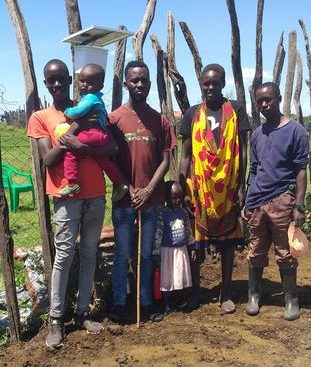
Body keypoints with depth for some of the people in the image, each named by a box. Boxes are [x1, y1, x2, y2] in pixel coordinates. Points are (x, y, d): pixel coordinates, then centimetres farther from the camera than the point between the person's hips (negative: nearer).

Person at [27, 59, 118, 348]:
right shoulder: (40, 117, 3)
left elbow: (112, 149, -3)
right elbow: (47, 160, -7)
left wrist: (80, 147, -17)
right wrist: (72, 130, -16)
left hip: (95, 195, 3)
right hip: (66, 197, -3)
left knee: (89, 255, 9)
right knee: (64, 256, -2)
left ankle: (83, 312, 20)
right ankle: (56, 319, 9)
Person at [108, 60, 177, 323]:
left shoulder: (160, 120, 5)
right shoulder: (115, 118, -3)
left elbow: (165, 160, 3)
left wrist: (148, 190, -8)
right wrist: (130, 190, -9)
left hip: (151, 199, 2)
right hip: (124, 199, -2)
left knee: (147, 254, 12)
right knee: (122, 254, 6)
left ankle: (147, 303, 24)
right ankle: (119, 304, 18)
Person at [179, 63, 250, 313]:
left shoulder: (236, 110, 4)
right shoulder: (192, 114, 7)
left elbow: (242, 151, 3)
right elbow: (185, 155, 8)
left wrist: (242, 186, -3)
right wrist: (183, 187, 0)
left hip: (228, 189, -1)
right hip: (199, 189, 1)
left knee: (228, 242, 8)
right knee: (195, 241, 6)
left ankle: (226, 293, 22)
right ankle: (195, 292, 22)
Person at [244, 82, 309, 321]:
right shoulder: (257, 134, 12)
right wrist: (248, 201, 14)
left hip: (282, 201, -4)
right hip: (257, 203, 4)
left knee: (285, 255, 5)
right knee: (256, 254, 12)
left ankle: (292, 300, 19)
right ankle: (254, 295, 25)